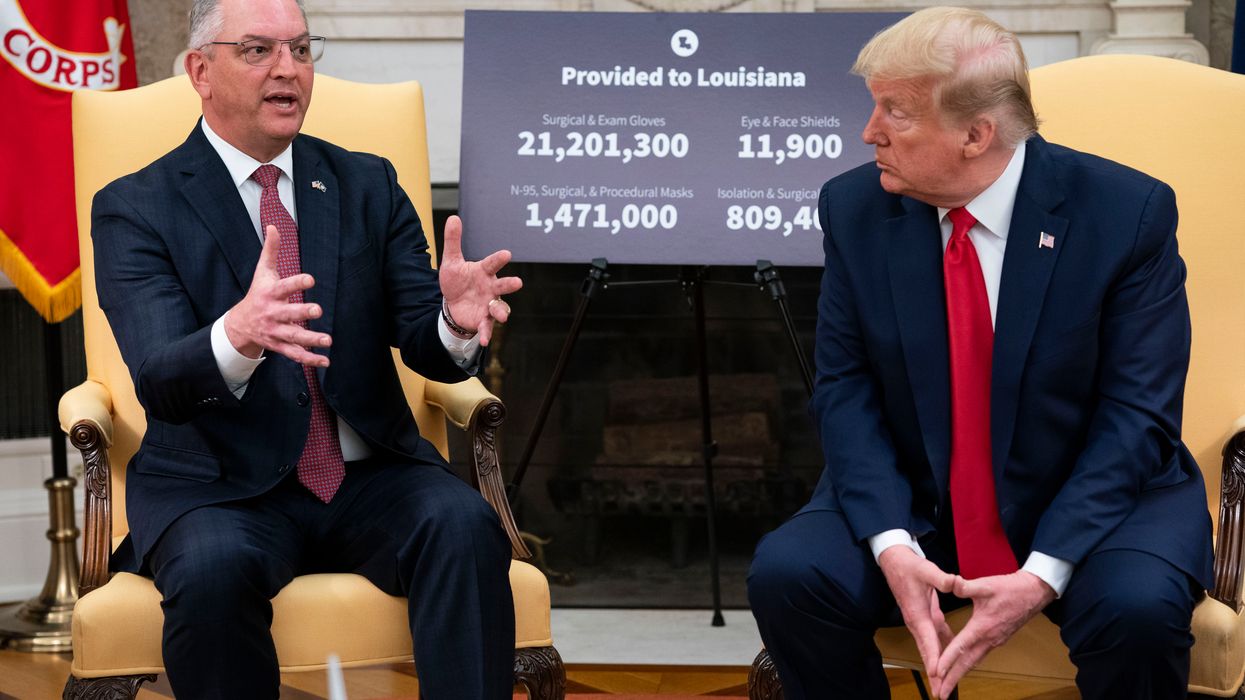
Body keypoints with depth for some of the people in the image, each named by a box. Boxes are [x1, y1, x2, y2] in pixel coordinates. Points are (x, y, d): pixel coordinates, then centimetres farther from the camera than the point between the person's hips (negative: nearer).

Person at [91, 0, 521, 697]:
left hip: (372, 477, 3)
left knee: (466, 525, -27)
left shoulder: (369, 186, 11)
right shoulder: (135, 209, -1)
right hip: (219, 485, -3)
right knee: (213, 569, -34)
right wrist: (237, 334, -39)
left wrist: (456, 320, -23)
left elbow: (425, 345, 3)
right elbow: (160, 383, -15)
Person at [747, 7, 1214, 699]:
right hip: (915, 502, 3)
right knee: (786, 574, -23)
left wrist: (1043, 573, -25)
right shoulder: (855, 208, -4)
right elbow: (846, 390, -3)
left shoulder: (1127, 212, -13)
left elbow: (1137, 415, -14)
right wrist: (891, 543, -21)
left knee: (1138, 609, -33)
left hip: (1098, 496, -2)